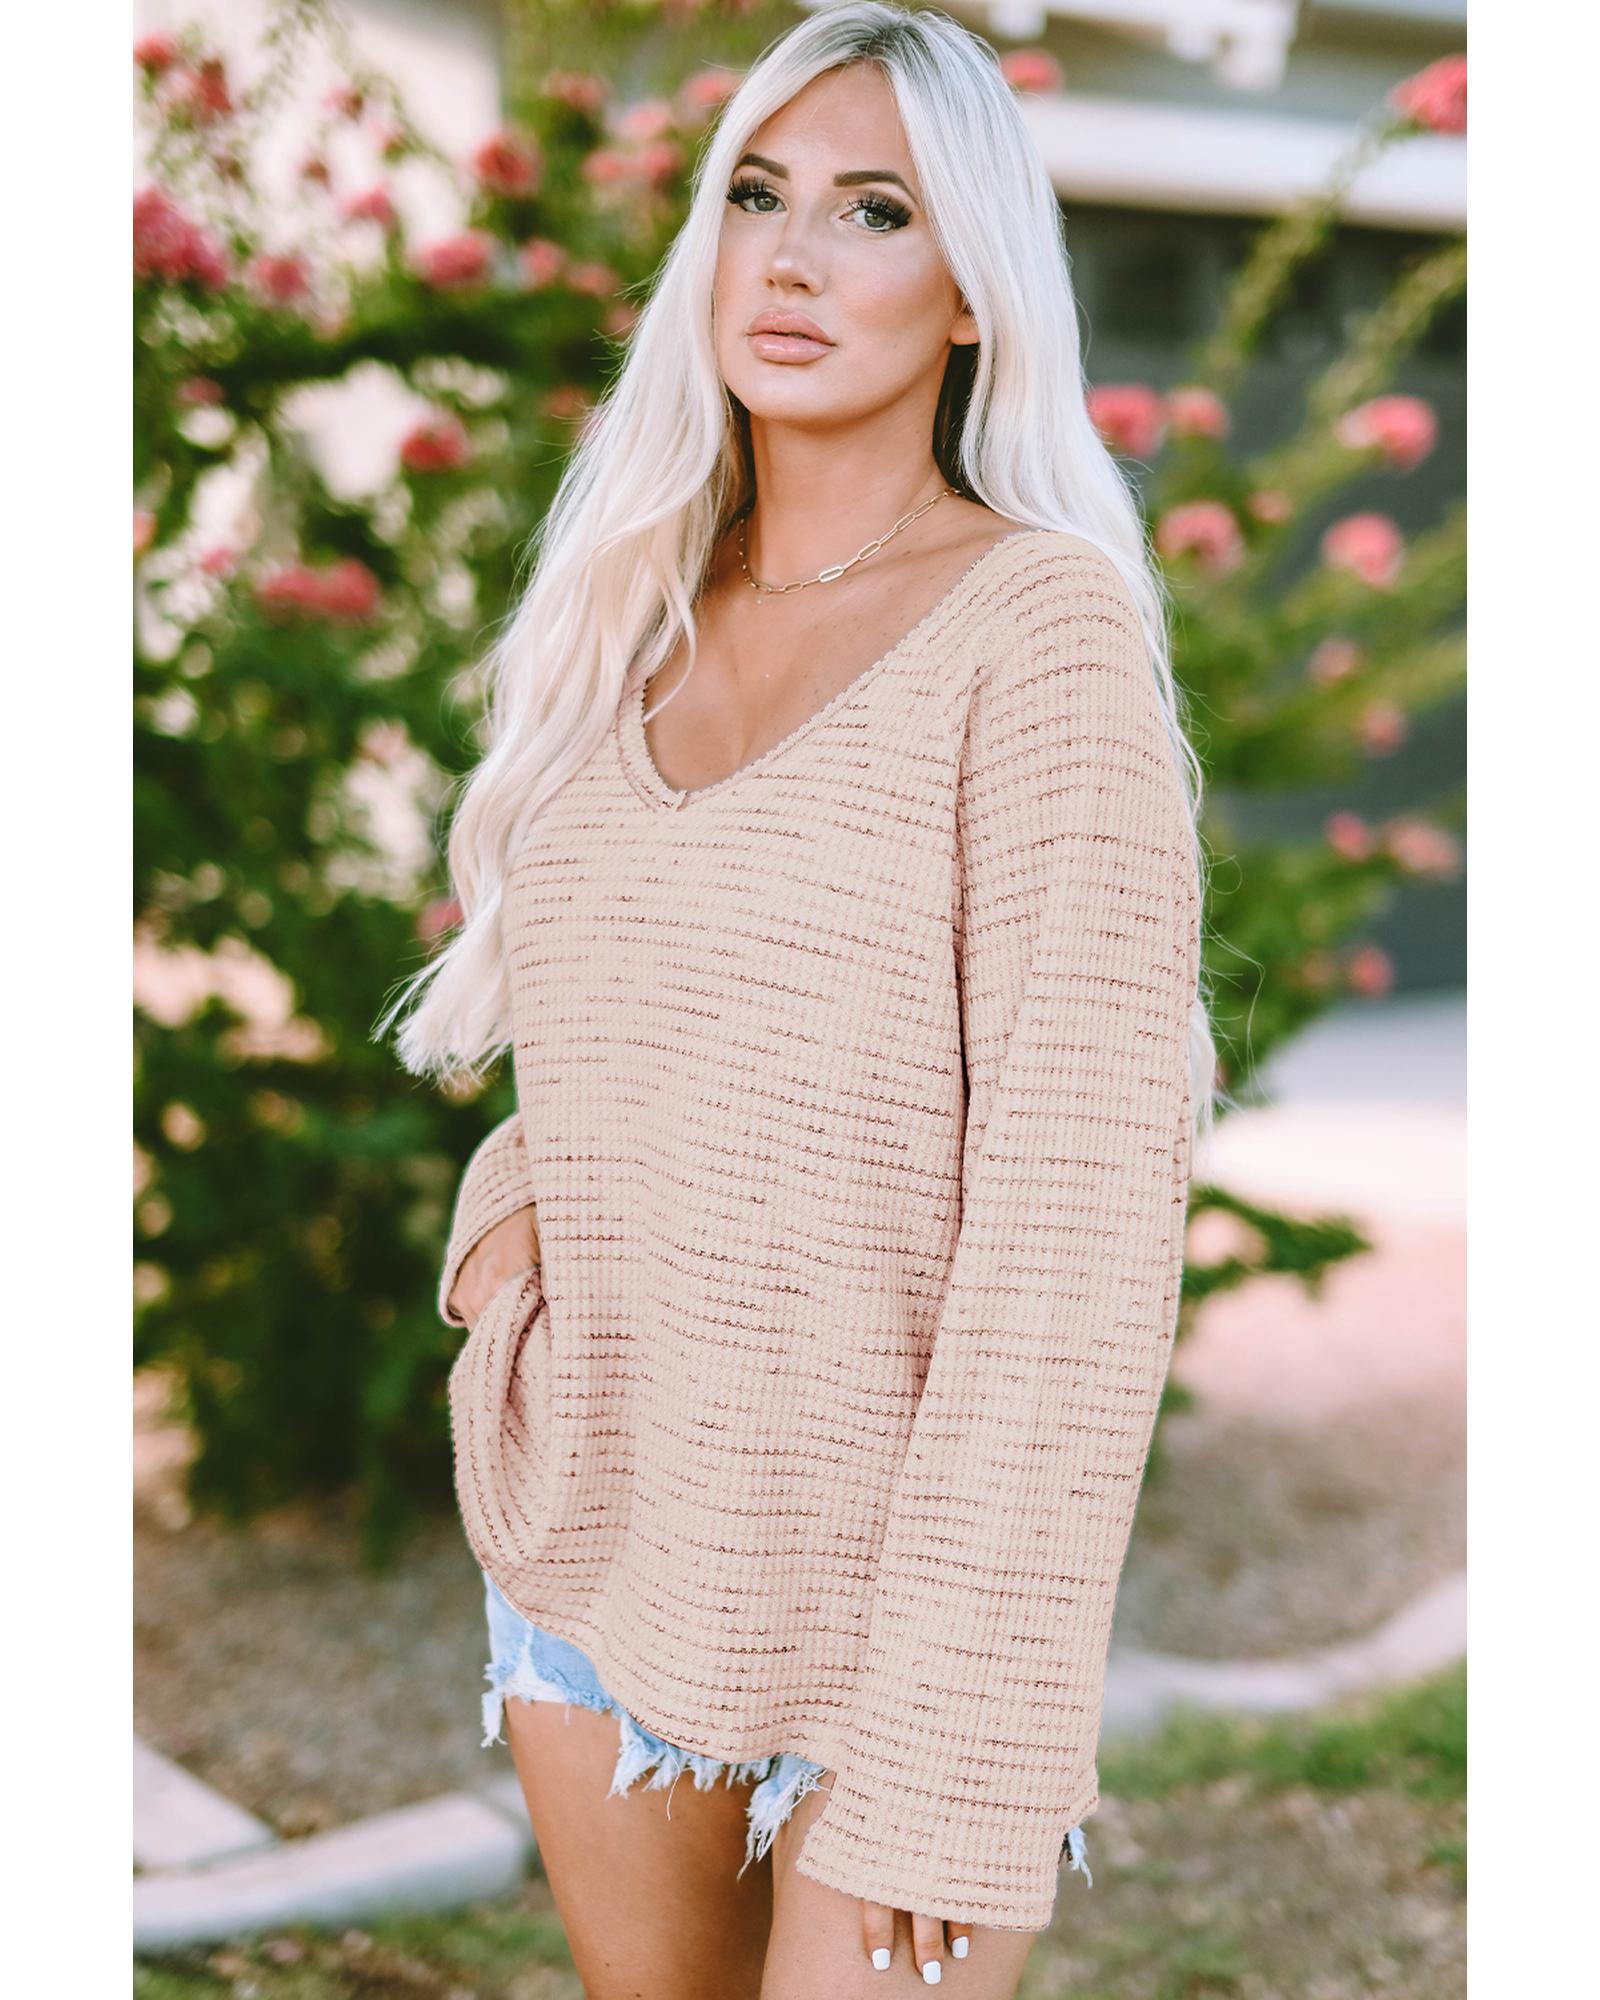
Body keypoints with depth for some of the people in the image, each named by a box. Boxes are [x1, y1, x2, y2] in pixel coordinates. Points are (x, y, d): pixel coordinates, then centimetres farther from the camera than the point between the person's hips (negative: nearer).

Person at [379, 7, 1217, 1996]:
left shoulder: (1045, 625, -14)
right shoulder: (640, 617, 5)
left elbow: (1082, 1212, -19)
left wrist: (947, 1759, -21)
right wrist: (510, 1203, -2)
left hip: (894, 1546, -6)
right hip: (595, 1524, 6)